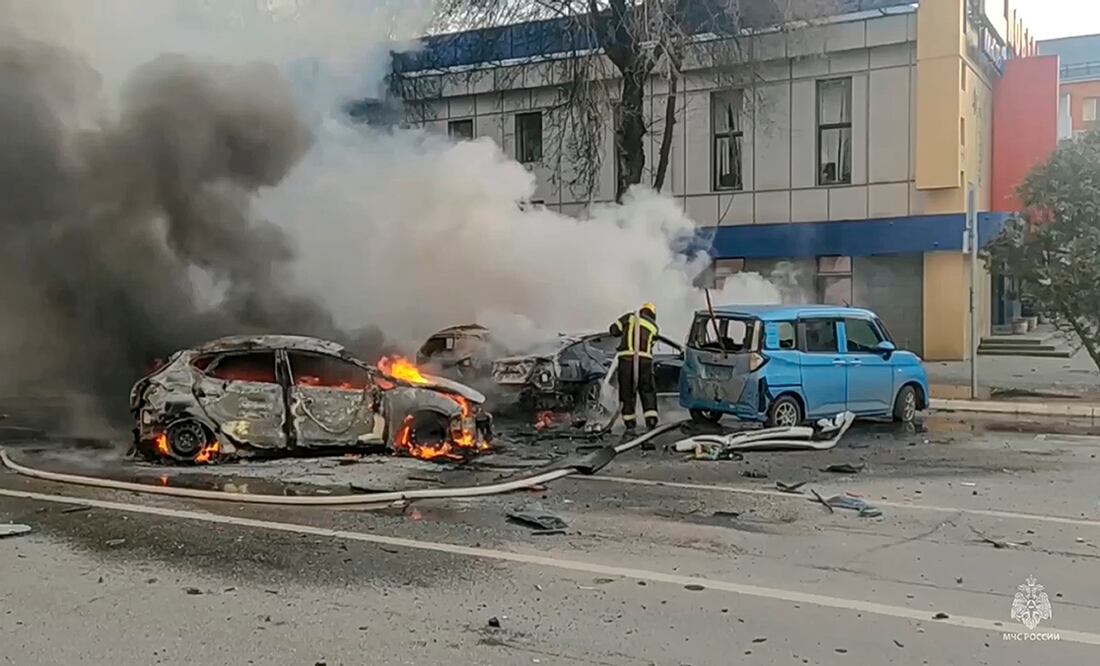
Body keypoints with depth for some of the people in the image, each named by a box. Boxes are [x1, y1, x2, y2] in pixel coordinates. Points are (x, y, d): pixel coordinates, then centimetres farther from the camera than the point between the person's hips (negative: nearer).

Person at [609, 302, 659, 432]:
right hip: (644, 359, 1)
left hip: (626, 358, 0)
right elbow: (650, 342, 13)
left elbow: (614, 330, 9)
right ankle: (651, 420, 4)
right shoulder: (654, 327, 16)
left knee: (627, 391, 8)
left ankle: (629, 422, 10)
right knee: (648, 391, 12)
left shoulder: (630, 317, 12)